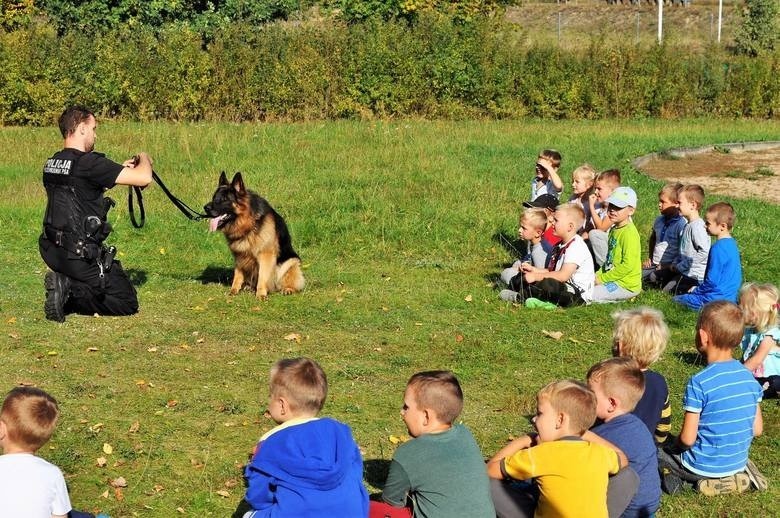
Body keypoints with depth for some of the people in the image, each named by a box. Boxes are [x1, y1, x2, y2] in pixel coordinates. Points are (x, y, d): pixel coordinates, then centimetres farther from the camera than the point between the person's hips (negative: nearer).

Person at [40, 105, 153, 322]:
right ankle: (70, 289, -11)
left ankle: (66, 287, 2)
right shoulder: (87, 163, -19)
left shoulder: (52, 164, 7)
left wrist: (122, 168, 18)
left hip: (52, 252, 8)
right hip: (81, 254, -8)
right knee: (127, 303, 6)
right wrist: (144, 159, 2)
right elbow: (143, 178, -21)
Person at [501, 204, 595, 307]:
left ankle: (521, 296, -17)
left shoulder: (576, 246, -19)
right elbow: (551, 271, 18)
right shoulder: (559, 246, 15)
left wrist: (536, 276, -23)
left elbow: (563, 275, -26)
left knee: (545, 284, -36)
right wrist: (533, 269, 3)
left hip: (578, 295, -10)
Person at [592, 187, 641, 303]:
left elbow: (628, 265, -24)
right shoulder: (614, 229, 12)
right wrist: (598, 275, 5)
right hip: (615, 280, 10)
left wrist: (602, 279, -18)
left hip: (626, 285, -10)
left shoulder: (629, 233, -19)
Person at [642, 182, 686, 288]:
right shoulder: (659, 221, 12)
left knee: (654, 277, -33)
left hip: (670, 267, -8)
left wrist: (671, 266, -16)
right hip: (656, 264, 8)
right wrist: (650, 258, 22)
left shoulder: (682, 224, -14)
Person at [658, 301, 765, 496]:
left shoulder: (699, 383, -22)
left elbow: (687, 439, -19)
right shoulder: (749, 378, -3)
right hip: (738, 463, 5)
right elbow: (757, 429, 5)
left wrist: (673, 446, 2)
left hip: (704, 467, -5)